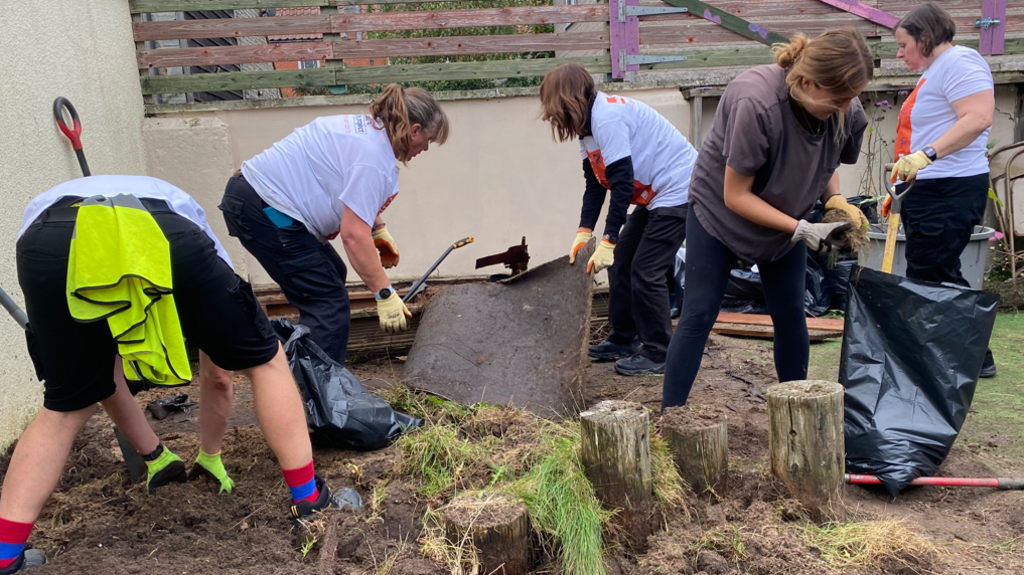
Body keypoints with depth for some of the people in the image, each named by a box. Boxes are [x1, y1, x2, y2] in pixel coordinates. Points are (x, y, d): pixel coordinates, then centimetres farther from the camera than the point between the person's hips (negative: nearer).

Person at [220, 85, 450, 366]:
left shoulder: (365, 126, 11)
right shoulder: (374, 159, -20)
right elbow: (354, 234, -25)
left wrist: (379, 230, 20)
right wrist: (385, 293, -21)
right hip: (264, 210, -11)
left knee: (332, 274, 19)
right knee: (329, 303, -12)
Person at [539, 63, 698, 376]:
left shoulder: (607, 117, -22)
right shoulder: (588, 125, 8)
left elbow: (622, 183, -25)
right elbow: (595, 185, 7)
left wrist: (608, 241, -24)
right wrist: (583, 233, -3)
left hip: (677, 191, -10)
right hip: (653, 197, 10)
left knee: (645, 272, -9)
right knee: (620, 262, 11)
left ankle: (658, 354, 4)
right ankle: (624, 339, 23)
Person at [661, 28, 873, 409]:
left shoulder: (847, 112, -17)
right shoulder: (756, 103, -35)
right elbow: (735, 196, -27)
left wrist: (835, 200, -16)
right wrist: (803, 231, -29)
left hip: (785, 219, 5)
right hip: (718, 211, -5)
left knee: (791, 317, 6)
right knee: (698, 316, -6)